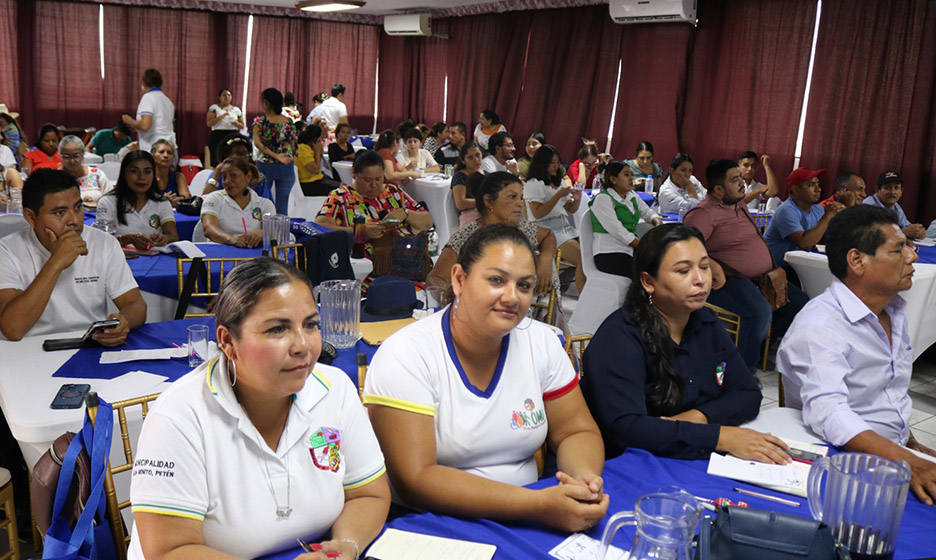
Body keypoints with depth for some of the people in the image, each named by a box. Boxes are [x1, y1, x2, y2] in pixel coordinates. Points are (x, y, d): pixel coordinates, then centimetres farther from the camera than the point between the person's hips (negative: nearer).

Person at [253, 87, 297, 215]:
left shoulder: (260, 121, -5)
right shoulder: (289, 122, 1)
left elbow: (257, 143, -17)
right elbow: (293, 148, 4)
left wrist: (275, 156, -14)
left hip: (265, 165, -1)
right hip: (285, 167, 2)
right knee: (282, 206, 3)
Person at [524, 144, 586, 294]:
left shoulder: (560, 182, 23)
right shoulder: (533, 184, 0)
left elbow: (571, 210, 24)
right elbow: (537, 214, -10)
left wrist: (577, 200, 1)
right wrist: (558, 195, -12)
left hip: (566, 227, 7)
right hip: (549, 231, -7)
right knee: (583, 259, -27)